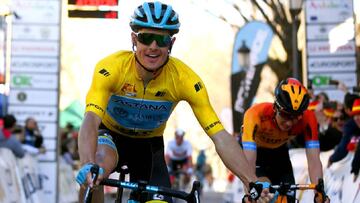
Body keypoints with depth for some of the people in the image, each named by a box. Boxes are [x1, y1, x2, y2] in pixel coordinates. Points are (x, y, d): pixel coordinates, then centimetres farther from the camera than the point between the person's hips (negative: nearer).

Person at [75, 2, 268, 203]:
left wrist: (253, 183, -41)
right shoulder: (111, 67, -30)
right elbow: (91, 121, -43)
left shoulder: (185, 79, -26)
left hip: (149, 144, 3)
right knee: (100, 163, -36)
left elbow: (221, 137, -29)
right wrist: (88, 165, -63)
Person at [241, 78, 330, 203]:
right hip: (254, 151, -3)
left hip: (279, 152, 3)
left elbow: (314, 160, -35)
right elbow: (249, 162, -46)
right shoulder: (256, 115, -40)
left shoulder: (307, 119, -32)